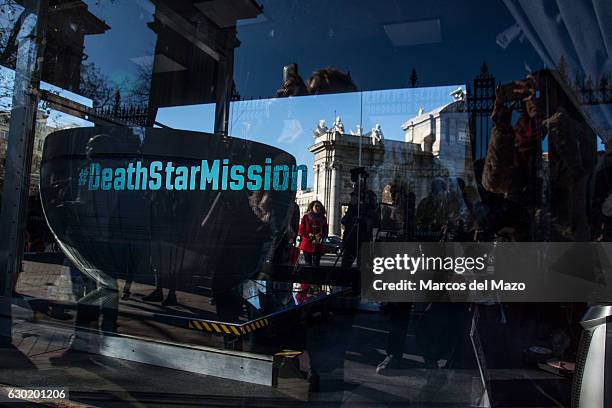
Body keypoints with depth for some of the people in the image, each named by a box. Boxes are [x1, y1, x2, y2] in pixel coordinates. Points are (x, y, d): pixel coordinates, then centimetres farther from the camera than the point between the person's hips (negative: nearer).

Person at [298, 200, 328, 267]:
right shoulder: (306, 217, 6)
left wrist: (321, 237, -6)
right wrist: (309, 236, -10)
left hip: (318, 245, 2)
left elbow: (325, 231, 14)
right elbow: (301, 230, 2)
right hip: (307, 244, -2)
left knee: (316, 263, -2)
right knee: (308, 263, 0)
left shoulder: (323, 219, 13)